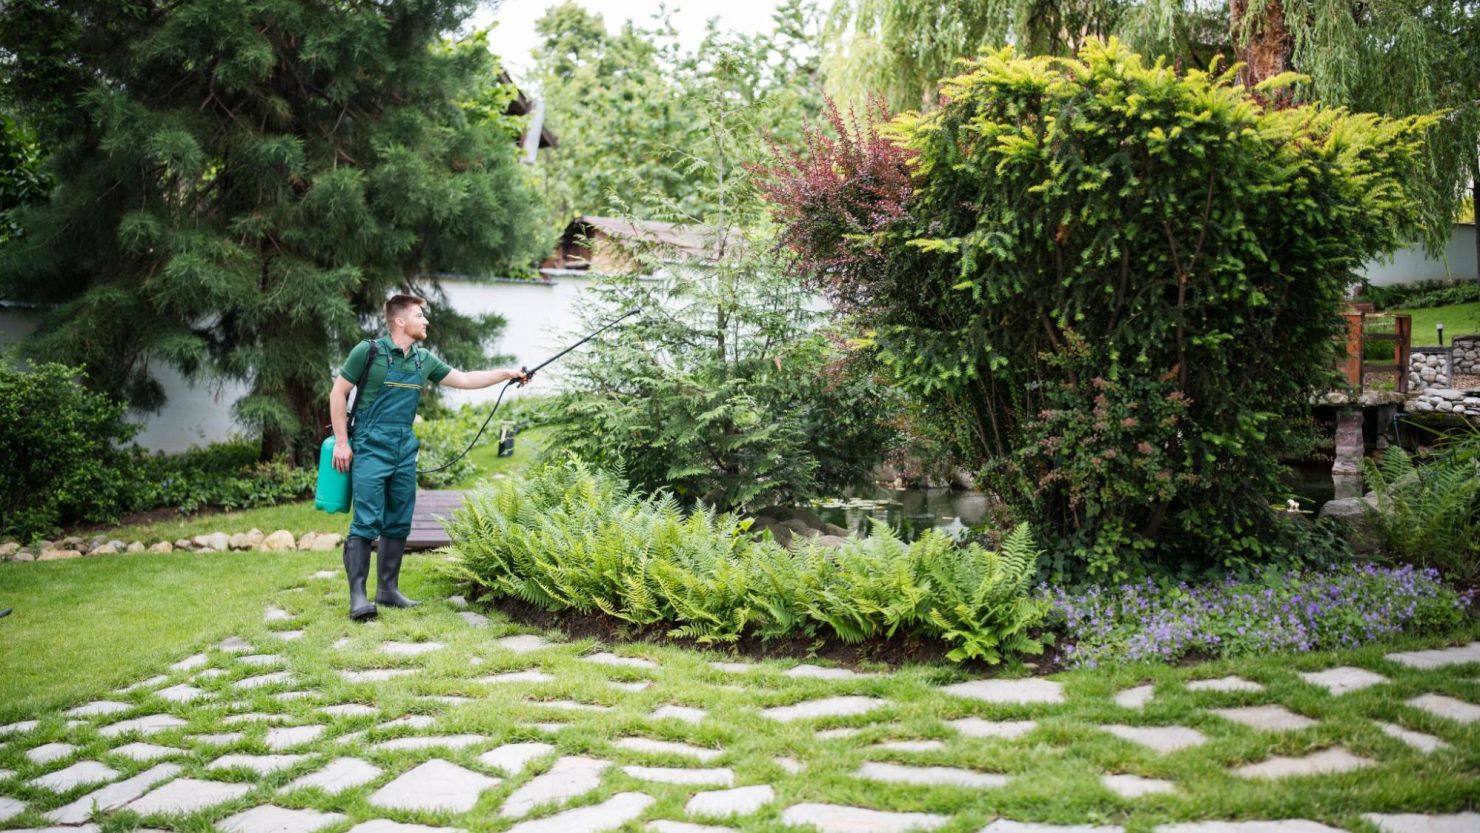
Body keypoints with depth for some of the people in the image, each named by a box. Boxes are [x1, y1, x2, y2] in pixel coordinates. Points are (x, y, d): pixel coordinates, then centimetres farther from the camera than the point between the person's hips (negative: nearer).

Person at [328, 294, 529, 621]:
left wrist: (508, 373, 12)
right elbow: (338, 394, -4)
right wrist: (341, 442, -8)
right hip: (371, 449, -7)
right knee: (366, 523, -10)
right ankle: (358, 596, -9)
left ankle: (388, 590, 19)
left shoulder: (424, 360, 9)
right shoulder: (369, 351, -8)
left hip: (404, 450, 7)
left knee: (399, 524, 9)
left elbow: (464, 379, 17)